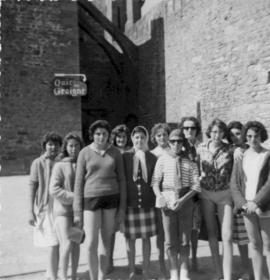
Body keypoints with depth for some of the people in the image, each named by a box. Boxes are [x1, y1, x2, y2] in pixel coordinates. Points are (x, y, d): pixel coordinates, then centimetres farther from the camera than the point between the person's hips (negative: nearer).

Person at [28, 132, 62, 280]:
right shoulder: (38, 163, -7)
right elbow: (32, 187, -7)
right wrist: (31, 212, -11)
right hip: (45, 208, -5)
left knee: (57, 242, 12)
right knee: (54, 244, -9)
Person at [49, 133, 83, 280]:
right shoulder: (59, 166, -6)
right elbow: (54, 189, -12)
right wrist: (75, 197, -18)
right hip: (62, 209, -4)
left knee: (76, 243, 10)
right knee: (66, 243, -12)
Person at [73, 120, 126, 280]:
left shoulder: (115, 153, 3)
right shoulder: (85, 153, -2)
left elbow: (121, 180, 5)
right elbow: (79, 182, -1)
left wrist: (122, 207, 1)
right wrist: (77, 211, -4)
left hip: (111, 199, 2)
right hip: (91, 199, -2)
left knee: (106, 243, 9)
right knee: (91, 244, -6)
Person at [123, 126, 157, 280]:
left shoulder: (152, 158, 4)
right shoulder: (125, 157, 0)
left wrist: (157, 199, 0)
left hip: (147, 202, 1)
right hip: (129, 203, -1)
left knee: (146, 237, 8)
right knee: (130, 238, 7)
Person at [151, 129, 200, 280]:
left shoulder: (190, 161, 0)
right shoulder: (162, 159, 2)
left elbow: (196, 186, -2)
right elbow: (155, 182, 3)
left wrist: (182, 200, -14)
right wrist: (160, 197, -13)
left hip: (185, 200, 0)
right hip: (168, 199, 0)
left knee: (185, 238, 9)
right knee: (170, 239, 7)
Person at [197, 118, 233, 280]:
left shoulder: (229, 150, -6)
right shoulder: (201, 148, -3)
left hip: (225, 194, -2)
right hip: (206, 194, 2)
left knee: (227, 237, -6)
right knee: (212, 234, 11)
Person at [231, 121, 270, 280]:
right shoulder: (241, 156, 7)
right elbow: (234, 183, 3)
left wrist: (256, 202, -17)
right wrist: (243, 203, -9)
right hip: (247, 206, 3)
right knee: (255, 245, 11)